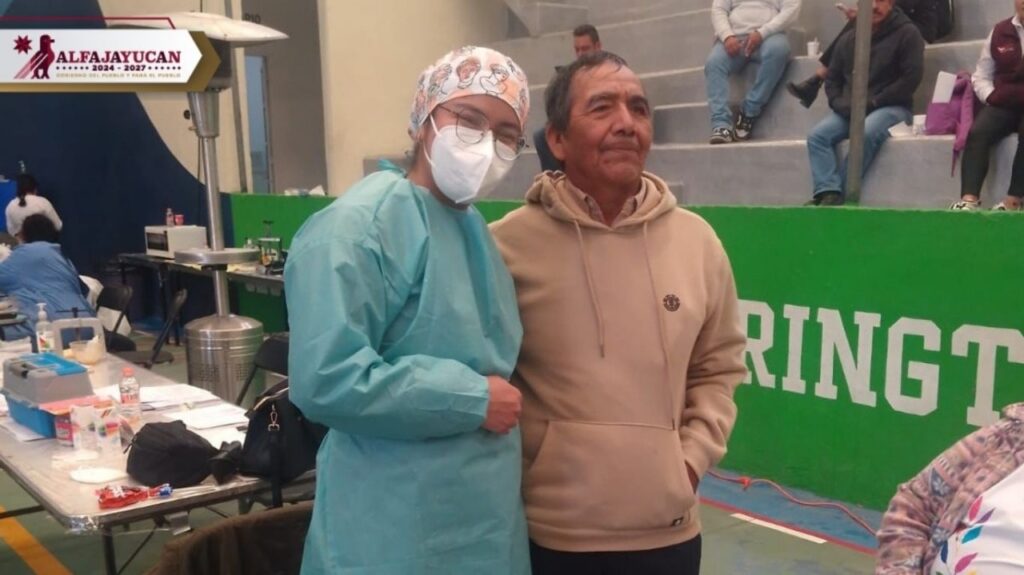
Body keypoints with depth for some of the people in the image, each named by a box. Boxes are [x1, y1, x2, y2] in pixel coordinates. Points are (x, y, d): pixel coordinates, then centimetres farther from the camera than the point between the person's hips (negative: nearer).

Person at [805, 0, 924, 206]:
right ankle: (829, 194, -35)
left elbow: (912, 77, -8)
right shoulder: (848, 39, 14)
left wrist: (874, 101, -12)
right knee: (817, 134, -22)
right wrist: (841, 104, -3)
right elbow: (832, 79, 18)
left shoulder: (907, 33, 0)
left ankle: (836, 193, -31)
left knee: (866, 133, -36)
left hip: (891, 107, -5)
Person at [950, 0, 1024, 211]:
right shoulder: (1000, 31, 15)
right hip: (1004, 103, 3)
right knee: (976, 133, -25)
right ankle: (969, 199, -37)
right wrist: (991, 97, -2)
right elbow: (982, 76, 17)